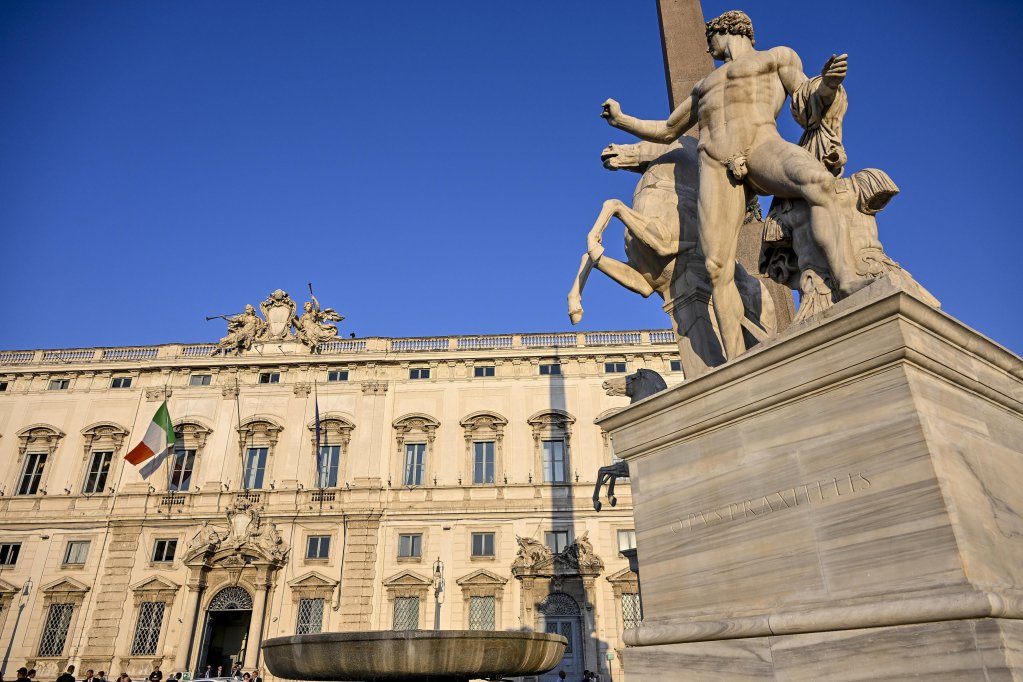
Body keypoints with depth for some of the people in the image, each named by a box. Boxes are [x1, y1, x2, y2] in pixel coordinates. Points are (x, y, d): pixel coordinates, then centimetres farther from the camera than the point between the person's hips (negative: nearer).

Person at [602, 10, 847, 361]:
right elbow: (666, 132, 43)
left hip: (763, 148, -3)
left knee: (819, 182, -39)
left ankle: (847, 293, -47)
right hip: (717, 167, 3)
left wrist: (828, 83, -9)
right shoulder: (704, 87, 38)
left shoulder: (779, 56, 26)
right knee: (718, 269, -17)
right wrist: (621, 120, 37)